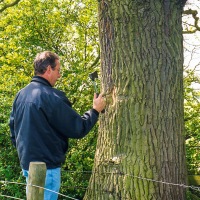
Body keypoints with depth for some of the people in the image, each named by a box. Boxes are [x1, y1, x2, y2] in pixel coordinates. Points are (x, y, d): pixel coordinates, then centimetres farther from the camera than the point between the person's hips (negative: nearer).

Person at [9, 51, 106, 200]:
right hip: (46, 167, -8)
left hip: (27, 163, 9)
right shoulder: (51, 97, -19)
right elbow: (78, 129, -15)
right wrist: (95, 110, -1)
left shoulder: (21, 95, 7)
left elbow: (13, 130, 16)